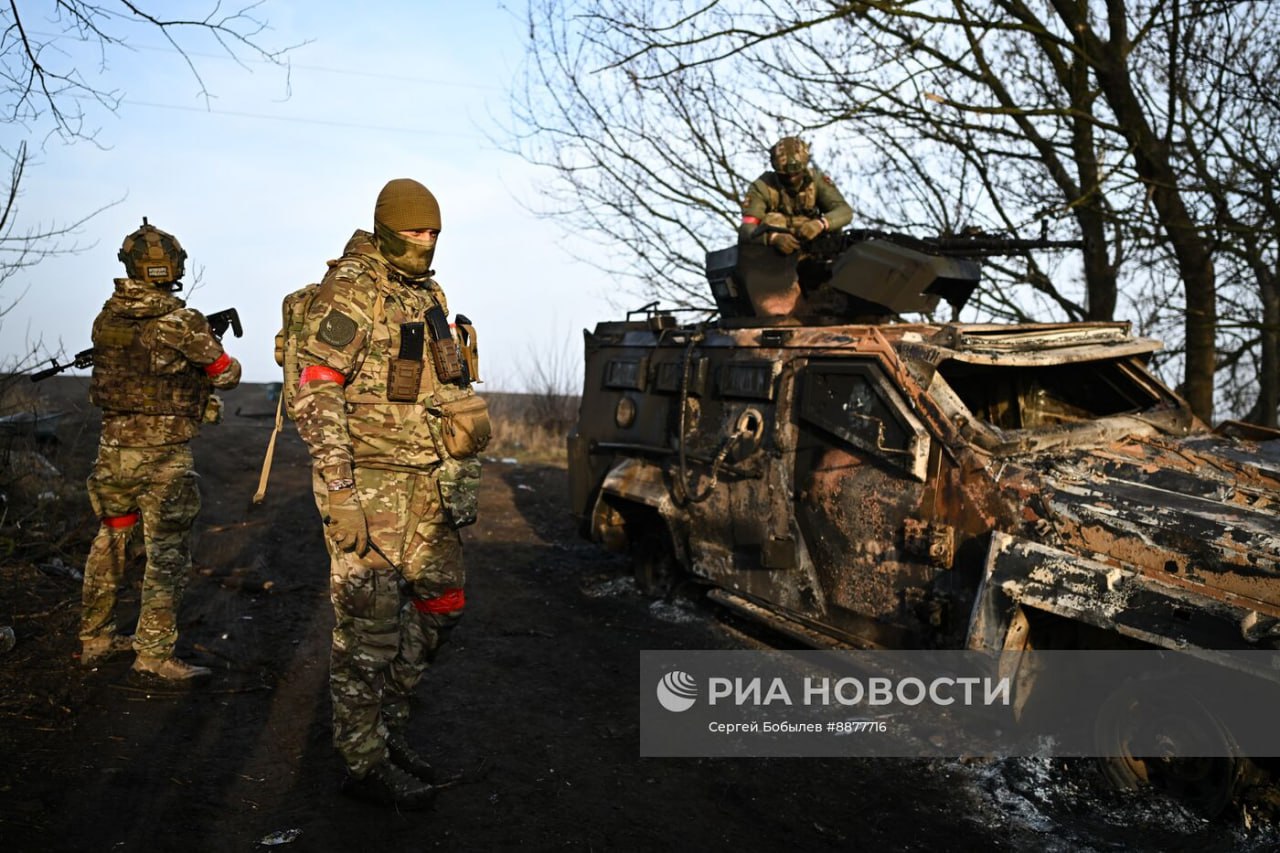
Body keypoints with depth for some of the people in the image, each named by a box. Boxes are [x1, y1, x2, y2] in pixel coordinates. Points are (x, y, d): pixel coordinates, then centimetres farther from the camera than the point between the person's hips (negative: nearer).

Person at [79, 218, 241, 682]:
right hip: (164, 453, -6)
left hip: (113, 448, 6)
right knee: (167, 554, 0)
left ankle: (94, 639, 31)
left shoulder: (107, 318, 3)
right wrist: (213, 351, 19)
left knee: (110, 541, 19)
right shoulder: (182, 321, -14)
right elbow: (227, 374, -3)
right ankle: (154, 653, 1)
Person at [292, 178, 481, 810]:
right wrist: (339, 495, -23)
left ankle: (385, 722, 30)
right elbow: (315, 396, -17)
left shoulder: (428, 295, 15)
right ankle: (364, 762, 13)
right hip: (367, 480, -8)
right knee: (368, 621, -1)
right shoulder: (349, 292, -11)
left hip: (425, 479, 8)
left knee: (440, 602, 13)